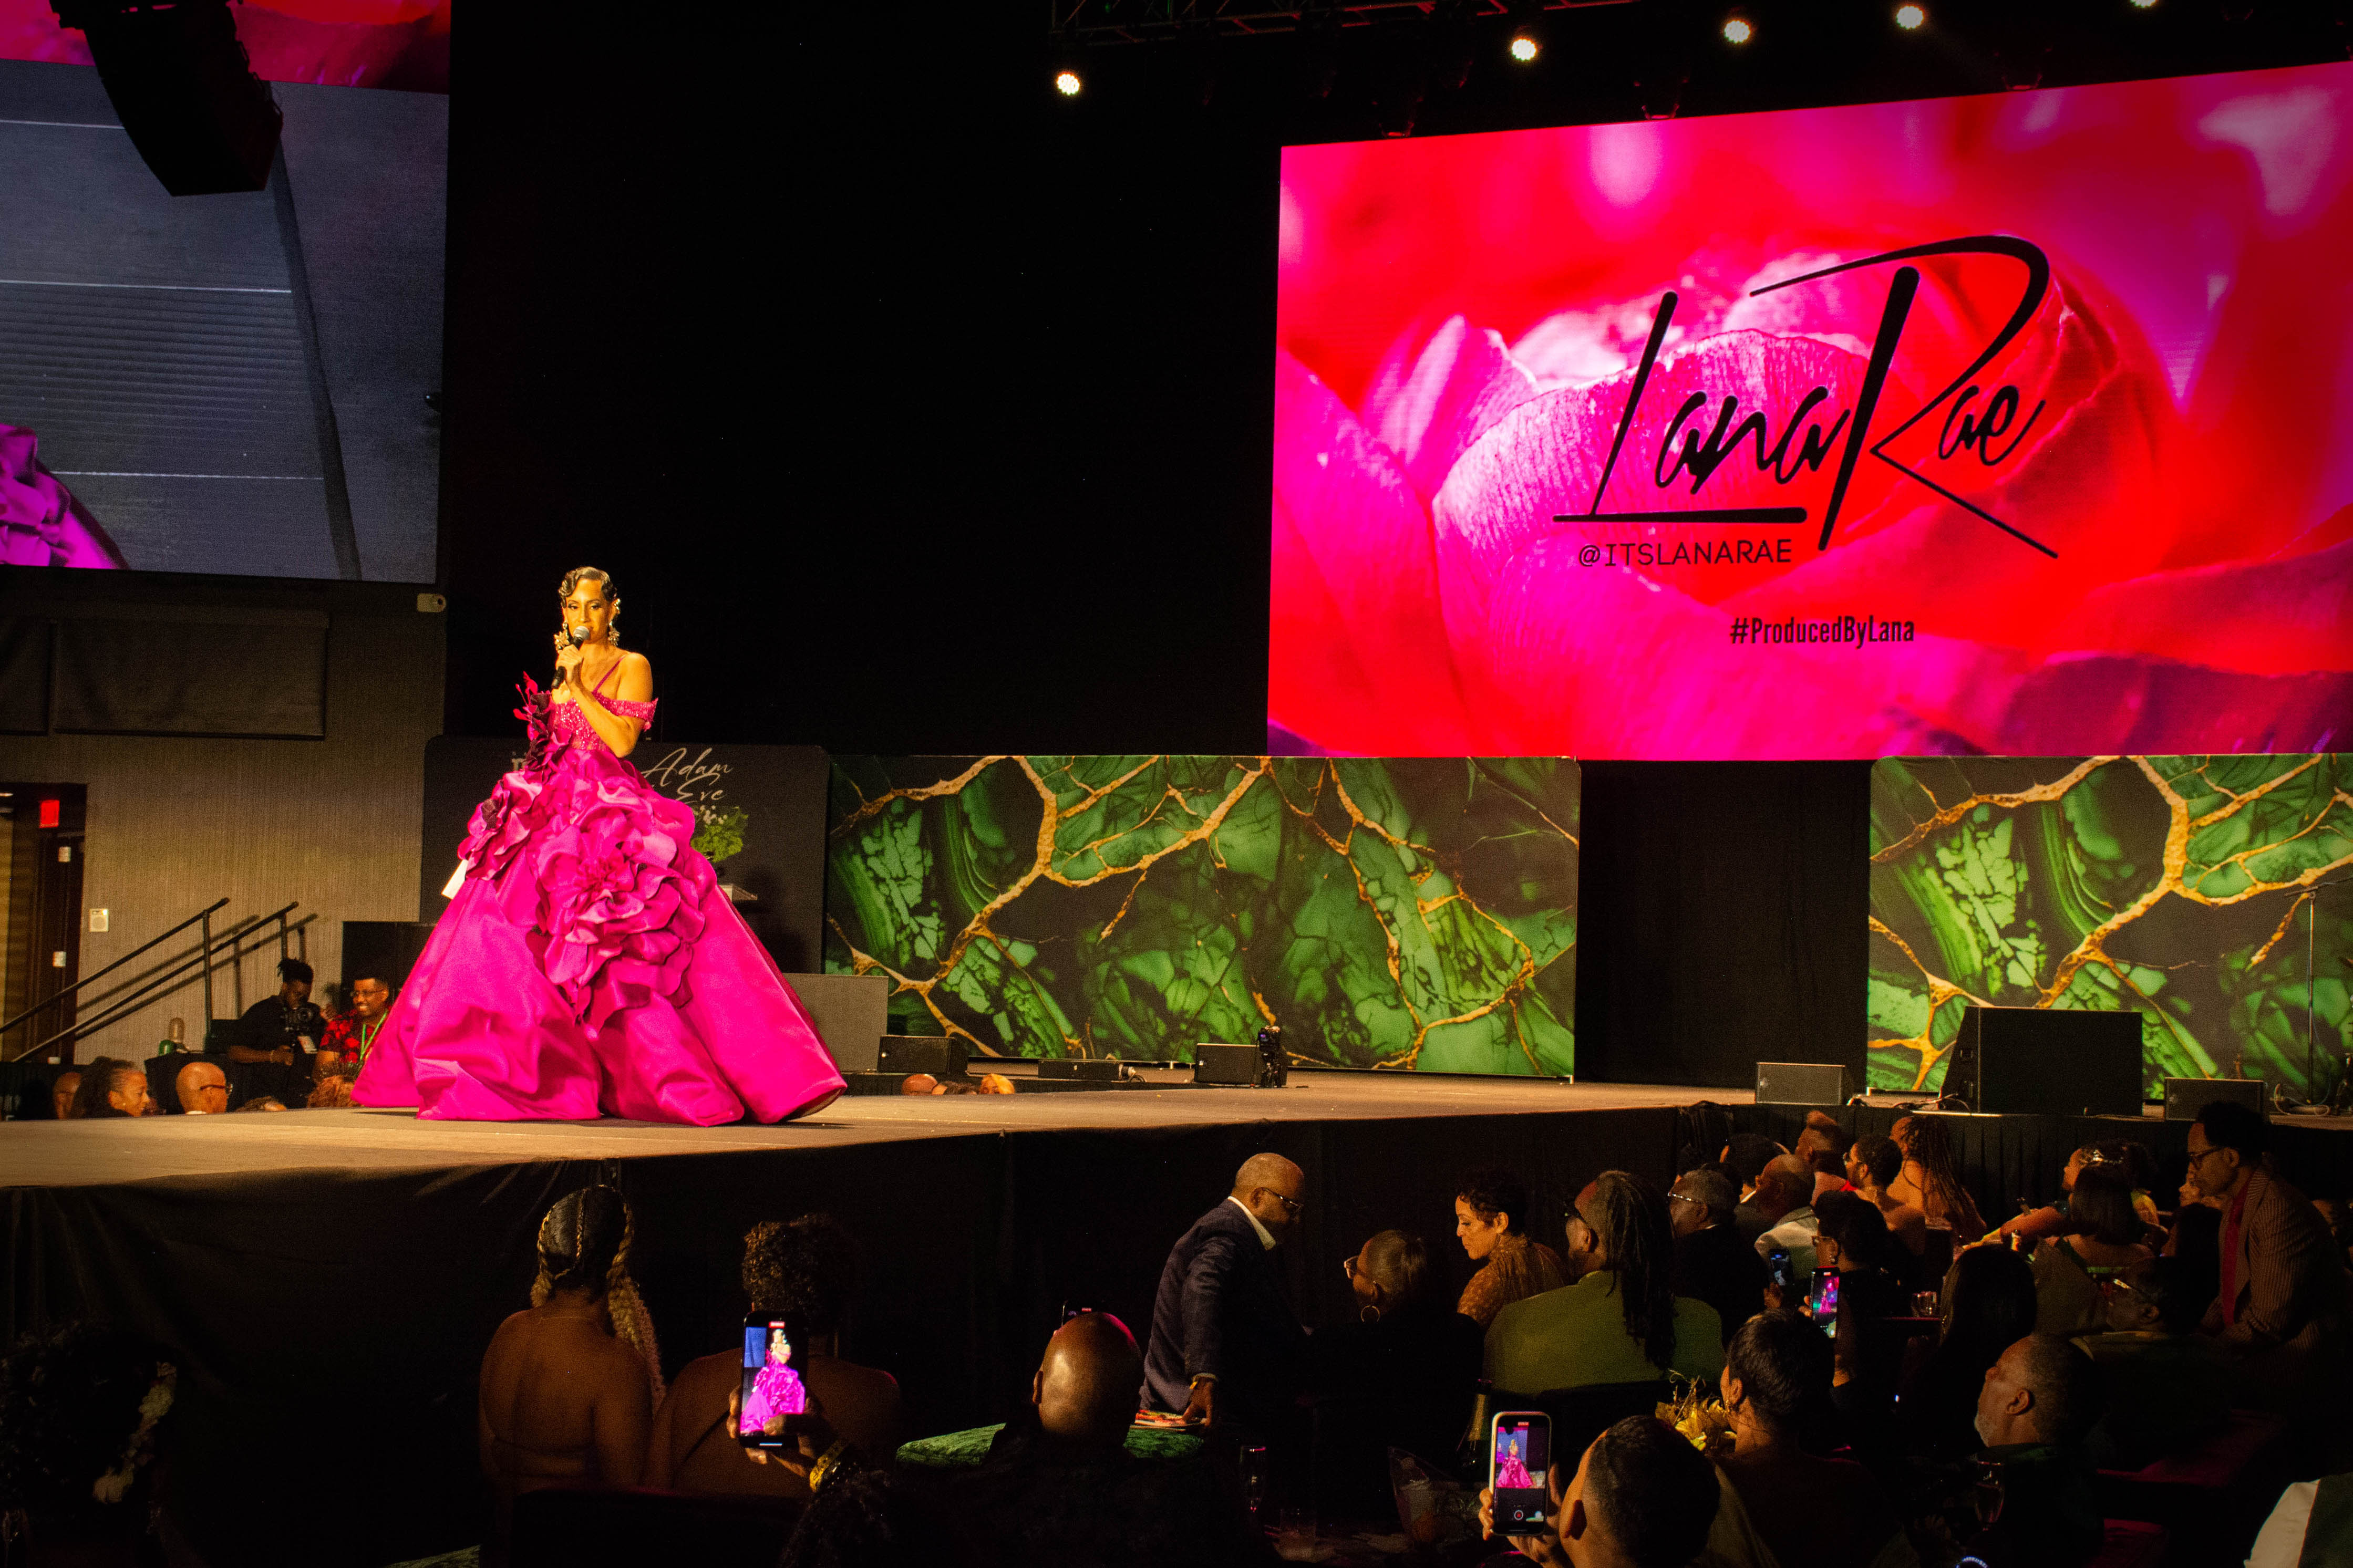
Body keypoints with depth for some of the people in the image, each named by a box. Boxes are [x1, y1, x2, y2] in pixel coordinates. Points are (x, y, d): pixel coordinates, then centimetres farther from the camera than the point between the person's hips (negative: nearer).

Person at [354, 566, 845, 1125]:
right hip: (555, 816, 6)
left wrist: (577, 687, -10)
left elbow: (622, 740, -12)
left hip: (613, 817, -6)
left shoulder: (632, 667, 2)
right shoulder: (565, 668, 19)